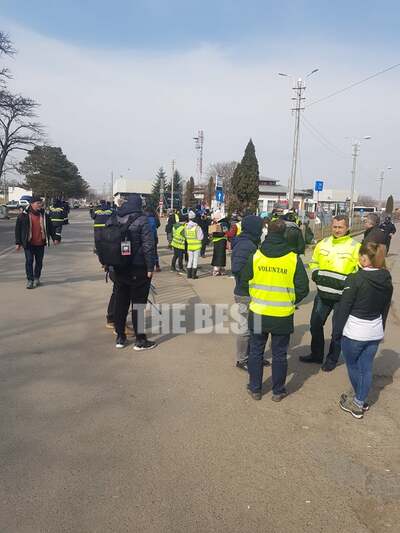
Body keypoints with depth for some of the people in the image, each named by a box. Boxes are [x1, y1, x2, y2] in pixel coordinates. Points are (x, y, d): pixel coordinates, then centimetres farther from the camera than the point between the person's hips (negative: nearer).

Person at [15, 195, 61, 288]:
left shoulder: (44, 215, 5)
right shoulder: (23, 215, -3)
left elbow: (50, 227, 11)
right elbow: (18, 229, 0)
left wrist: (55, 238, 2)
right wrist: (18, 243, -2)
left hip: (40, 243, 3)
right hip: (28, 243, -3)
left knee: (39, 261, 10)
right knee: (29, 261, -5)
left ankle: (36, 278, 26)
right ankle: (30, 280, 1)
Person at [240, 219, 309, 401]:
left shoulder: (255, 256, -7)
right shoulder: (294, 259, -9)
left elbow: (244, 282, 2)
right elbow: (303, 289, -5)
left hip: (258, 313, 1)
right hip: (283, 316, 0)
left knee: (256, 351, 16)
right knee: (279, 354, 14)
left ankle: (255, 389, 27)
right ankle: (278, 391, 26)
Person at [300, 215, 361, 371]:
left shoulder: (355, 247, -9)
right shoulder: (323, 243, 5)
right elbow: (314, 262, 18)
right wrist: (315, 274, 1)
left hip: (342, 297, -4)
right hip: (322, 293, 5)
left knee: (337, 330, 9)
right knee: (315, 324, 14)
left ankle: (332, 359, 28)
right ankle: (316, 355, 33)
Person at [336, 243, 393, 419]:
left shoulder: (355, 279, -20)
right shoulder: (386, 281, 0)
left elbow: (344, 307, -16)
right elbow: (385, 309, 9)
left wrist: (338, 330, -4)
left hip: (354, 332, -5)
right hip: (375, 332, 6)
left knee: (353, 366, 15)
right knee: (366, 368, 14)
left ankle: (357, 403, 32)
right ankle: (360, 401, 24)